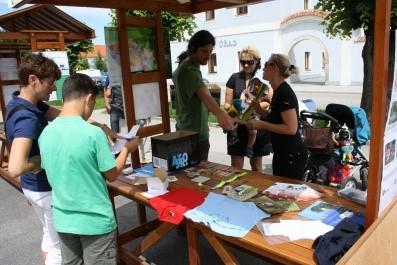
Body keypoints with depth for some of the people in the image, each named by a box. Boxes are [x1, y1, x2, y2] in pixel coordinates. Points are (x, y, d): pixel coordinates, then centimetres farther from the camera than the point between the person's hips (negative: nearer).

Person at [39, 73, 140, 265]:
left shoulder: (46, 133, -4)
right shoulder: (93, 133, -21)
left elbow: (51, 171, 10)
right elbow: (112, 175, -11)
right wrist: (127, 149, 5)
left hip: (63, 220, 5)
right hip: (95, 221, -5)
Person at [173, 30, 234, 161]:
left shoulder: (183, 65, 9)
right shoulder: (190, 70, -23)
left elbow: (175, 78, 32)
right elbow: (204, 95, -42)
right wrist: (220, 114, -59)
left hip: (185, 131, 11)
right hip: (195, 135, -11)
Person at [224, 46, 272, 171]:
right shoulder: (234, 78, 3)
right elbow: (227, 104, 4)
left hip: (257, 127, 0)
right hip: (237, 127, 0)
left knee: (256, 165, 14)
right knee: (236, 167, 3)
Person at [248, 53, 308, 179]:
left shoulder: (285, 93, -20)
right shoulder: (278, 91, 10)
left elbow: (291, 128, -25)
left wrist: (261, 125, -21)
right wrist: (258, 109, 7)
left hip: (292, 156, -10)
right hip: (281, 153, 10)